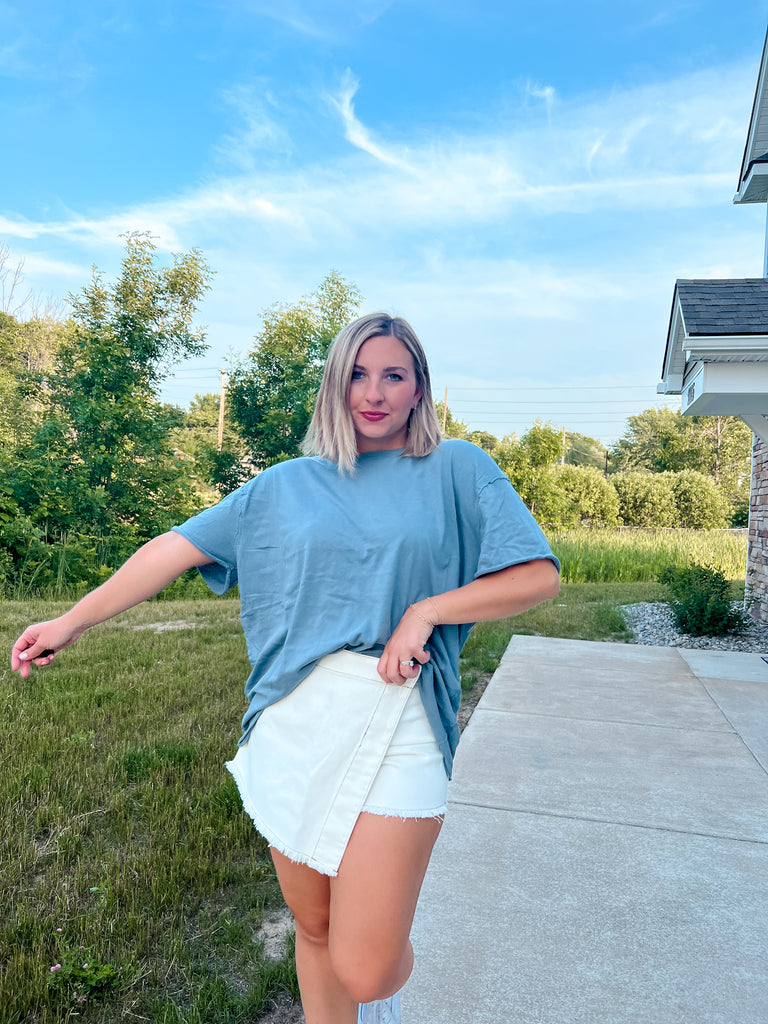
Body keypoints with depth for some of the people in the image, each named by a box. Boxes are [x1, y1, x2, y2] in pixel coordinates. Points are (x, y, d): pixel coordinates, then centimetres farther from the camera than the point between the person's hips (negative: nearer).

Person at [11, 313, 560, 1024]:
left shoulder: (456, 470, 4)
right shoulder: (288, 485, 11)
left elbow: (538, 577, -1)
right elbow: (178, 548, 12)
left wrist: (427, 609, -11)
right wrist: (73, 620, 13)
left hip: (397, 725, -2)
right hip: (294, 724, 3)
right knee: (313, 931, 16)